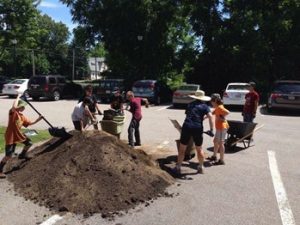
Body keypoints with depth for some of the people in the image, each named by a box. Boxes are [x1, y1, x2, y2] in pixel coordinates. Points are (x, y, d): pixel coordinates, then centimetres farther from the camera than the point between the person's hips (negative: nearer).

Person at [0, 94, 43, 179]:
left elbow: (30, 123, 13)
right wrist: (18, 97, -27)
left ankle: (22, 155, 43)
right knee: (8, 156, -7)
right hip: (10, 137, -8)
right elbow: (14, 107, -41)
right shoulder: (12, 113, -17)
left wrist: (38, 119, 1)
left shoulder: (22, 117, 6)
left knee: (29, 143, 18)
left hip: (18, 135, 8)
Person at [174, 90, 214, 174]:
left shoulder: (190, 104, 18)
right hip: (198, 128, -1)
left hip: (187, 126, 1)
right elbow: (210, 116, -8)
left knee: (182, 149, 10)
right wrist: (211, 129, -10)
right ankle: (201, 167, 26)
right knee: (199, 149, 16)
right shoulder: (204, 106, 8)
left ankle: (178, 167, 13)